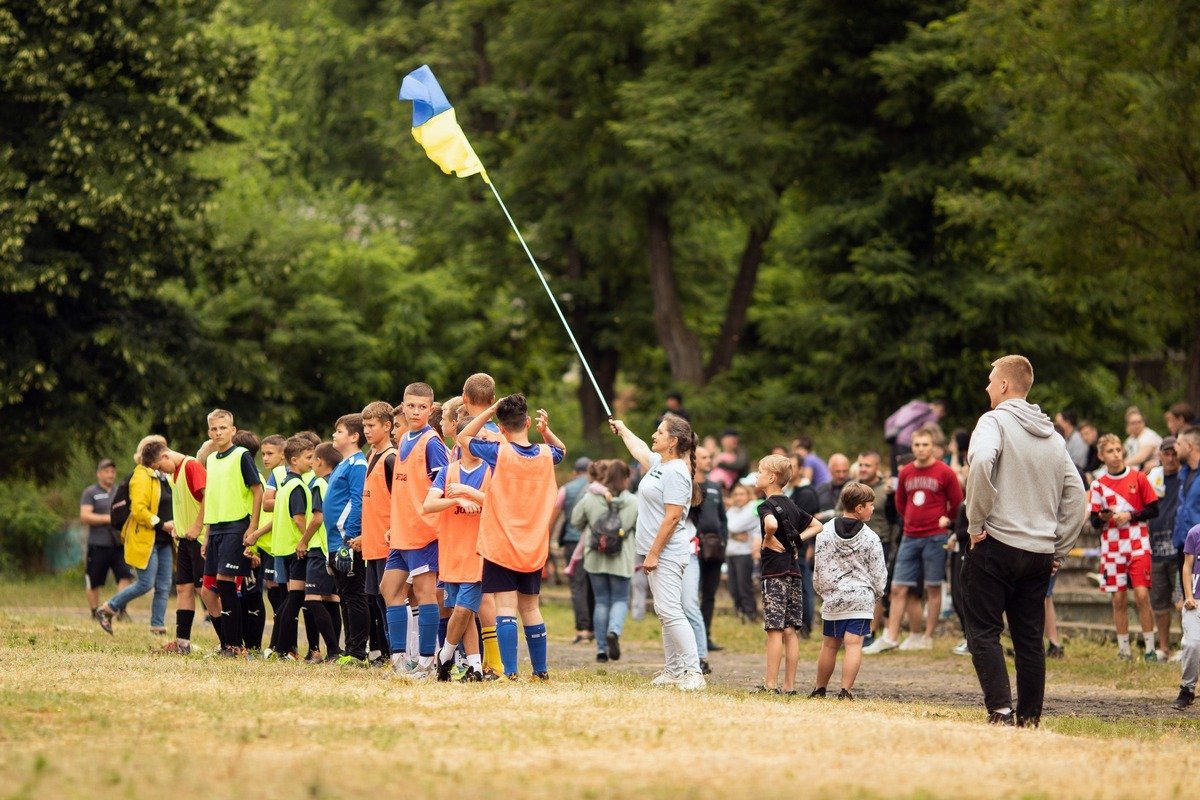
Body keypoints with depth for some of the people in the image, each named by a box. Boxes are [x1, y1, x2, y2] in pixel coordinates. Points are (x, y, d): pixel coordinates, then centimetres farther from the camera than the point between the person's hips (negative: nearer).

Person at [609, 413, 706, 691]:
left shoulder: (675, 472, -17)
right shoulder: (658, 463, 13)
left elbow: (672, 517, -21)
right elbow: (639, 450, 37)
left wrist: (653, 553, -20)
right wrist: (622, 430, 52)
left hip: (667, 552, -10)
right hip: (656, 551, 10)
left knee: (669, 610, -15)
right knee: (665, 611, 11)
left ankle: (693, 671, -17)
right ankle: (673, 671, 15)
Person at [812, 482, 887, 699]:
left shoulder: (825, 532, -1)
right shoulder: (871, 538, -6)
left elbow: (819, 568, 2)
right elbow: (878, 574, -1)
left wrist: (822, 590, 17)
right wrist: (877, 593, 17)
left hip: (833, 598, 3)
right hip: (861, 598, -3)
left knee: (829, 644, 14)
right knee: (854, 644, -4)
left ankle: (820, 689, 24)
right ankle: (846, 690, -10)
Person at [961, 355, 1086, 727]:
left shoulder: (994, 422, -4)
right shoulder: (1053, 437, 16)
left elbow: (981, 462, -25)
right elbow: (1076, 495, 13)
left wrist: (976, 522, -16)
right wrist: (1060, 549, 15)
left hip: (996, 545, -6)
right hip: (1040, 554, 6)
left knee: (983, 632, -3)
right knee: (1030, 638, 11)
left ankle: (1000, 710, -16)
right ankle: (1030, 717, 11)